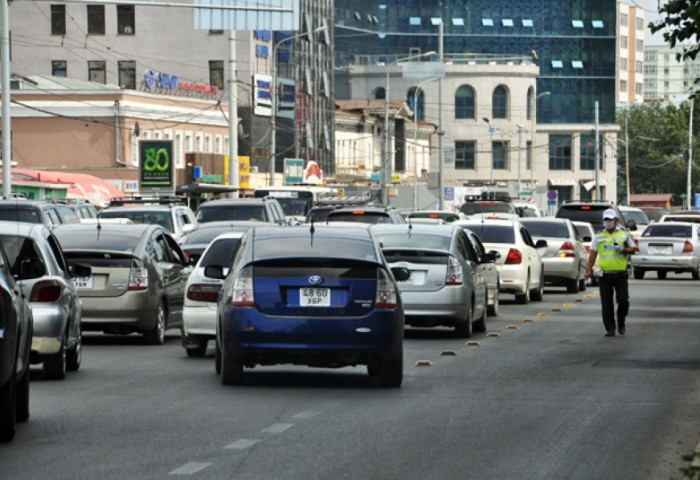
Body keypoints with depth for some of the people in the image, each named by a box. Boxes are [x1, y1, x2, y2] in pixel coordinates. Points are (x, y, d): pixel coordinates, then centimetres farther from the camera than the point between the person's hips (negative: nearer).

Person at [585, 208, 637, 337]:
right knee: (606, 304, 0)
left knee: (623, 300, -6)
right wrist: (589, 270, -3)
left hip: (620, 274, -1)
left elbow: (633, 249, 9)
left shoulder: (624, 234, 8)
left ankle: (621, 322, 19)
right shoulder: (599, 236, 10)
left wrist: (623, 250, -12)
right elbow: (593, 253, 7)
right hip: (604, 274, 1)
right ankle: (610, 329, 6)